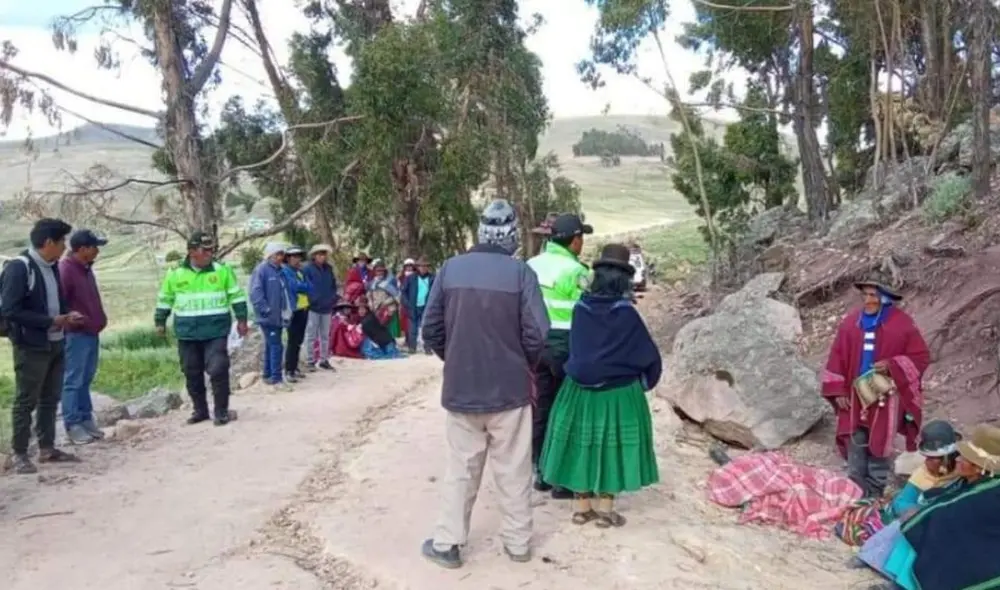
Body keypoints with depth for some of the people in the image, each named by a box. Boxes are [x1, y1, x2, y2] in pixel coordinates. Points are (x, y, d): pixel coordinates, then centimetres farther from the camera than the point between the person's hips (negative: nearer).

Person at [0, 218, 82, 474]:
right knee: (26, 401, 2)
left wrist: (67, 316, 0)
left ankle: (47, 448, 24)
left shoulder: (52, 267, 9)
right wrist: (51, 321, -20)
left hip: (55, 344, 8)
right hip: (30, 347, -8)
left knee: (51, 399, 14)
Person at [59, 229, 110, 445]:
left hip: (91, 333, 9)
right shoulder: (65, 270, -16)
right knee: (73, 381, -2)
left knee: (86, 380, 14)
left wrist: (99, 320, 16)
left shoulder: (86, 268, 13)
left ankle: (86, 419, 21)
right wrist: (73, 321, -18)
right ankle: (73, 425, 4)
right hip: (76, 334, -9)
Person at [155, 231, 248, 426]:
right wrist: (160, 321, 16)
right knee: (192, 373, 10)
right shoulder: (175, 273, 1)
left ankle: (221, 410, 2)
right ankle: (200, 410, 24)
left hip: (216, 331, -2)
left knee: (218, 370, -10)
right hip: (187, 333, 2)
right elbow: (165, 299, 13)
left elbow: (237, 295, 4)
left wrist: (241, 319, 2)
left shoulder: (222, 270, -1)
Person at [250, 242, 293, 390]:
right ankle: (276, 378, -5)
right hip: (269, 316, -9)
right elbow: (255, 292, -18)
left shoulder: (280, 271, 15)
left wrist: (289, 310, 11)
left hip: (278, 316, 9)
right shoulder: (261, 270, -11)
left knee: (271, 346, 14)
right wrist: (266, 310, -20)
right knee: (276, 346, -10)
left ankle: (268, 376, 23)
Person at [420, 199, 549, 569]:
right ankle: (518, 542, 24)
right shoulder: (520, 272, -10)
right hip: (509, 387, -2)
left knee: (461, 470, 14)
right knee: (513, 470, 12)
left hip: (460, 387, 2)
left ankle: (447, 543, 20)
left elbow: (431, 329, 0)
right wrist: (525, 366, 7)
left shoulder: (451, 268, -3)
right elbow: (537, 334, -13)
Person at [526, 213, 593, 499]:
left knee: (542, 408, 14)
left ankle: (541, 472, 23)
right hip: (566, 345, -7)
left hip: (537, 343, 7)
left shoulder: (532, 265, 6)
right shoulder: (575, 271, -14)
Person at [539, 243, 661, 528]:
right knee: (611, 445, 8)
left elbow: (573, 348, 6)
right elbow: (649, 355, -6)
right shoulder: (627, 314, -14)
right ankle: (605, 508, 14)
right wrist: (644, 381, 11)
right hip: (619, 392, -3)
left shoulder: (580, 309, -6)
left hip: (580, 389, 3)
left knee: (583, 442, 13)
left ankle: (582, 506, 20)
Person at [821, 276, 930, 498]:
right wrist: (838, 391, 0)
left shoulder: (902, 324, -9)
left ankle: (875, 494, 21)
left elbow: (921, 356, -5)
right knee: (855, 448, 7)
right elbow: (837, 358, 5)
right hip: (855, 396, 3)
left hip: (885, 397, -3)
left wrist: (892, 366, -20)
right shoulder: (850, 322, 1)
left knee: (878, 448, 6)